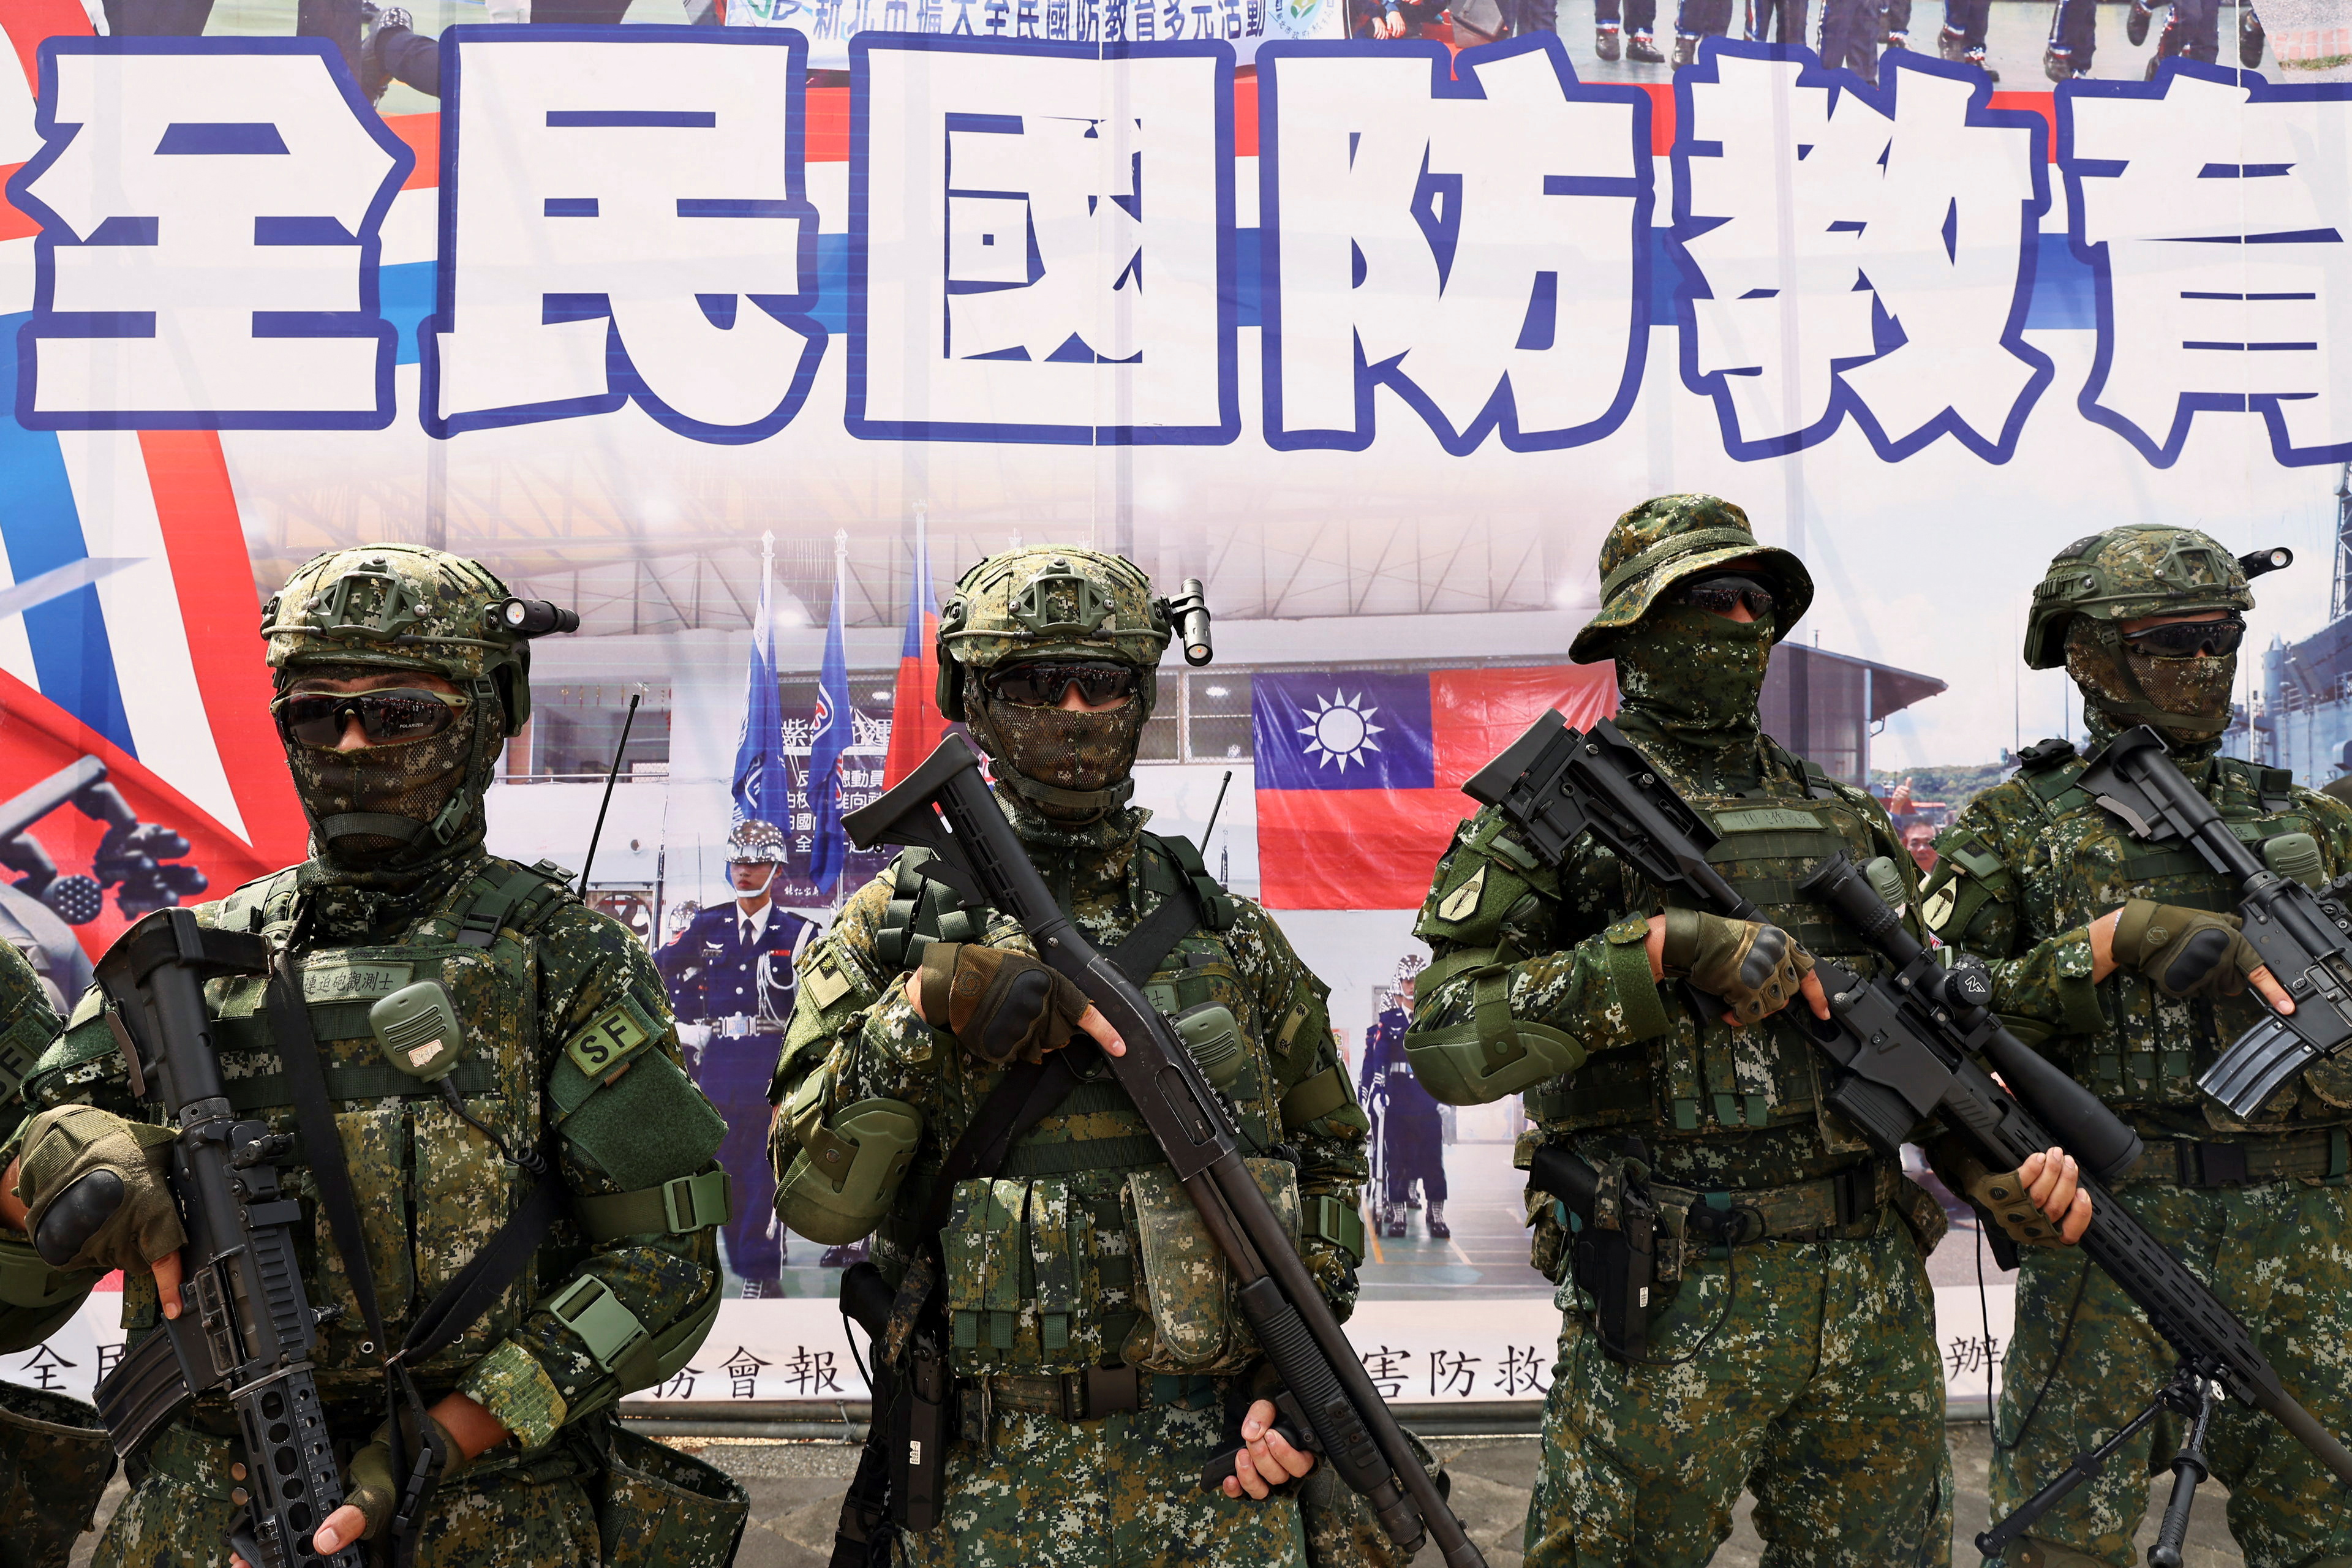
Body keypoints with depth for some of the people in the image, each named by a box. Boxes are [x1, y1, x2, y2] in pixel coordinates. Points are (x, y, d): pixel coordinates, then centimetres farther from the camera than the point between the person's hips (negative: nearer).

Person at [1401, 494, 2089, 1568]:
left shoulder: (1843, 821, 15)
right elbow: (1452, 1043, -14)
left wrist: (2013, 1158, -1)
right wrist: (1665, 950, -21)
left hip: (1868, 1284, 5)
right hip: (1673, 1302, -5)